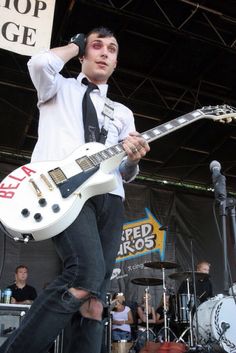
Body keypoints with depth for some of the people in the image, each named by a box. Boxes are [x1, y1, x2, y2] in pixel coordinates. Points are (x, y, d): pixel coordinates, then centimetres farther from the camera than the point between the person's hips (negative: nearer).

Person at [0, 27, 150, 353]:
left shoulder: (123, 113, 29)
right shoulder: (59, 89, 20)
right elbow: (41, 63, -6)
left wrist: (133, 158, -3)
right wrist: (75, 45, 15)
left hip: (109, 198, 6)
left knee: (96, 294, -1)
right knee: (87, 274, -27)